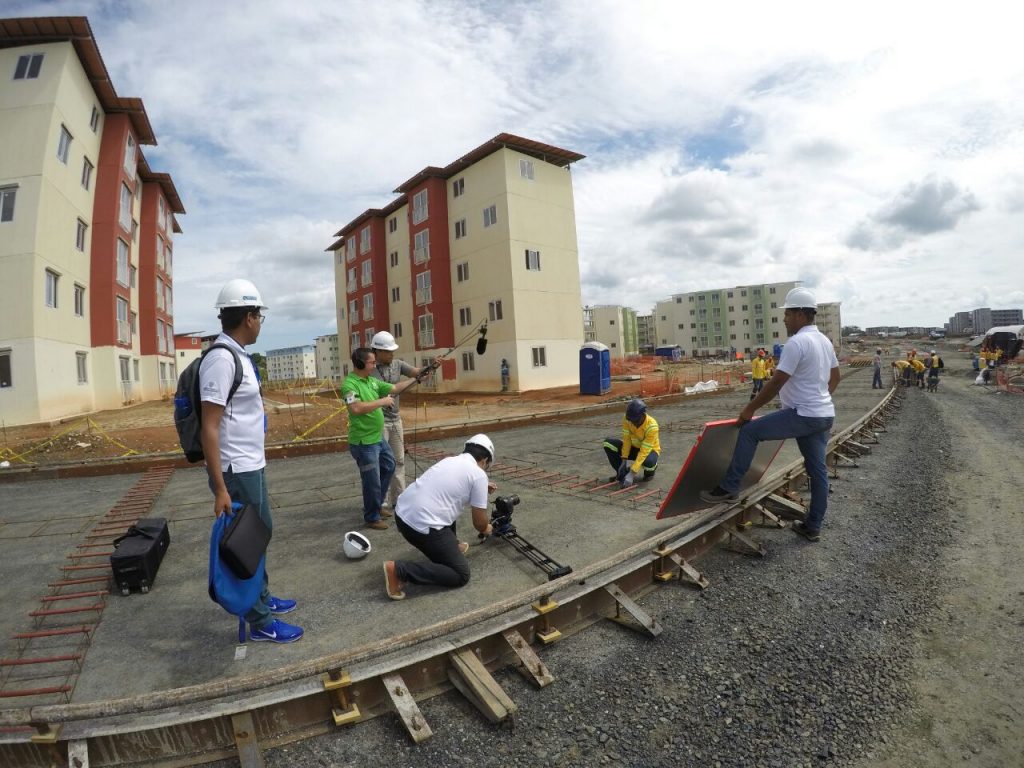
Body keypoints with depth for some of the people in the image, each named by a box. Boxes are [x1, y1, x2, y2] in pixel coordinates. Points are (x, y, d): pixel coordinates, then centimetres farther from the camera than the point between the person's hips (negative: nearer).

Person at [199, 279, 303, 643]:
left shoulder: (237, 355, 9)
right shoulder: (221, 359, -20)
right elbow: (209, 428, -22)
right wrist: (220, 487, -22)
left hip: (252, 466, 10)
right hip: (237, 473, -9)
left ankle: (262, 598, 39)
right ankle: (260, 623, 19)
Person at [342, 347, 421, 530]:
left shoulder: (372, 381, 6)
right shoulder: (349, 384, -20)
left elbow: (395, 388, 15)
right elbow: (356, 408, -35)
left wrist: (416, 379, 10)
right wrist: (382, 401, -26)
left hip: (379, 438, 10)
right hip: (364, 442, -10)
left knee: (389, 466, 25)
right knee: (372, 481, 2)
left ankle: (375, 506, 40)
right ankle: (372, 518, 22)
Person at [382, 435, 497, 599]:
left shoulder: (450, 460, 17)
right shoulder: (479, 474, -4)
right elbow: (479, 523, 2)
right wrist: (486, 529, 25)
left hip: (402, 513, 9)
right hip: (422, 526, -9)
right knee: (461, 575, 2)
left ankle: (449, 547, 34)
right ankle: (399, 570, -7)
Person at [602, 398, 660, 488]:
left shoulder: (652, 426, -33)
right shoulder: (627, 419, -21)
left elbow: (644, 452, -35)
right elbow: (627, 440, -13)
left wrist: (632, 473, -39)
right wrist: (624, 460, -20)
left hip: (649, 450, -4)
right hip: (634, 447, 4)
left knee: (648, 462, -41)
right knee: (608, 443, -19)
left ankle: (650, 472, 0)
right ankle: (621, 473, -4)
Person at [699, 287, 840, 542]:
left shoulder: (796, 343, -17)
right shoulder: (825, 341, 13)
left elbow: (776, 383, -20)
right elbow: (835, 377, 24)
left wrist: (750, 409, -13)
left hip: (802, 415, -10)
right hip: (824, 416, 10)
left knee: (749, 431, -5)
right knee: (818, 471, 13)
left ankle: (729, 487, -2)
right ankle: (813, 527, 23)